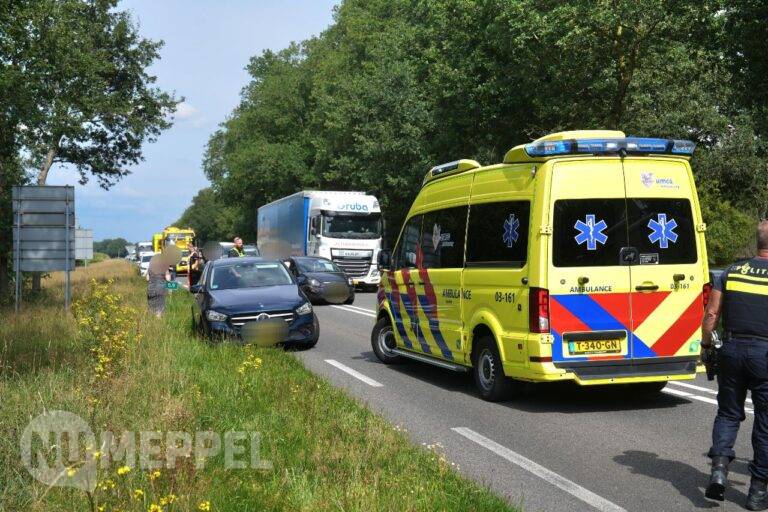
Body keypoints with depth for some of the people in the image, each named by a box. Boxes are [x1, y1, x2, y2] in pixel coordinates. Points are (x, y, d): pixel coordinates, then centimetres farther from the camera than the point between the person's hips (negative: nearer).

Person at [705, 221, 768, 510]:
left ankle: (719, 469, -2)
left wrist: (706, 344, 16)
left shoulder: (732, 272, 3)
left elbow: (711, 314, 3)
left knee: (728, 413, 17)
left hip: (732, 349, 3)